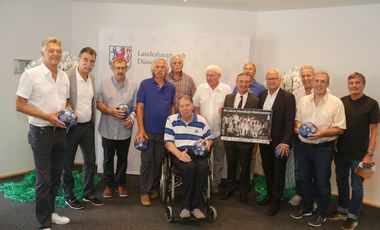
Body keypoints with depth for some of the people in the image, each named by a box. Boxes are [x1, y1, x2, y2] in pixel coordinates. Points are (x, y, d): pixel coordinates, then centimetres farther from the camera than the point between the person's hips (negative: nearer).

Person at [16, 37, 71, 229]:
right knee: (44, 179, 0)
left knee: (56, 176, 15)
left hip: (60, 132, 6)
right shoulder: (31, 74, -10)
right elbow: (20, 105, -11)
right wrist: (47, 116, -19)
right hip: (41, 133, -6)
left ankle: (50, 212, 33)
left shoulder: (64, 76, 8)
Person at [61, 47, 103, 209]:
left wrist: (93, 123, 14)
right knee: (67, 164, 9)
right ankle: (69, 196, 26)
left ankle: (88, 194, 30)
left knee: (90, 161, 14)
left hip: (88, 126, 6)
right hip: (71, 127, -6)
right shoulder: (67, 76, -14)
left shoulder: (92, 78, 8)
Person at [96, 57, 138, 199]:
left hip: (125, 130, 1)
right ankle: (108, 185, 26)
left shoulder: (132, 86, 2)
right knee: (108, 159, 12)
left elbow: (135, 107, 3)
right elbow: (98, 103, -2)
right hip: (108, 129, -1)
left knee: (123, 159, 13)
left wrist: (132, 117, -15)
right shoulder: (105, 84, -1)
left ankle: (120, 184, 28)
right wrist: (110, 111, -17)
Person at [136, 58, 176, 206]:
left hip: (164, 132, 3)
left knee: (159, 161, 12)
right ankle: (144, 192, 12)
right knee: (146, 161, 2)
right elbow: (140, 107, -6)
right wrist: (141, 129, -12)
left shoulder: (171, 88, 7)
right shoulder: (145, 84, -3)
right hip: (148, 131, -3)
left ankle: (154, 188, 27)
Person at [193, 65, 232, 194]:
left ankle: (215, 183, 26)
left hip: (220, 131, -1)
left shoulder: (226, 89, -3)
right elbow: (195, 106, 9)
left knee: (218, 160, 10)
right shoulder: (201, 88, 3)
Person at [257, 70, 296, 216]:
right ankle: (269, 194, 36)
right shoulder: (262, 95, 7)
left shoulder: (288, 97, -11)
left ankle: (276, 201, 22)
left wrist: (285, 142, -21)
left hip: (279, 142, -5)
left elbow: (290, 121, -15)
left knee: (278, 172, 8)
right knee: (267, 169, 17)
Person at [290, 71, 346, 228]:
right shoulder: (303, 100, 5)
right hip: (304, 146, 4)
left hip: (323, 148, -4)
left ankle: (321, 213, 26)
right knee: (304, 179, 16)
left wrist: (322, 133, -23)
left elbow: (340, 129, -9)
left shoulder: (336, 102, -8)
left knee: (322, 182, 8)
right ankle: (305, 207, 36)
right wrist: (298, 125, -9)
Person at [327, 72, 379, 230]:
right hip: (341, 151, 4)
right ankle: (342, 211, 33)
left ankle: (353, 217, 24)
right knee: (341, 183, 16)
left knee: (356, 186, 8)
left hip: (359, 154, -4)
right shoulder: (342, 101, 2)